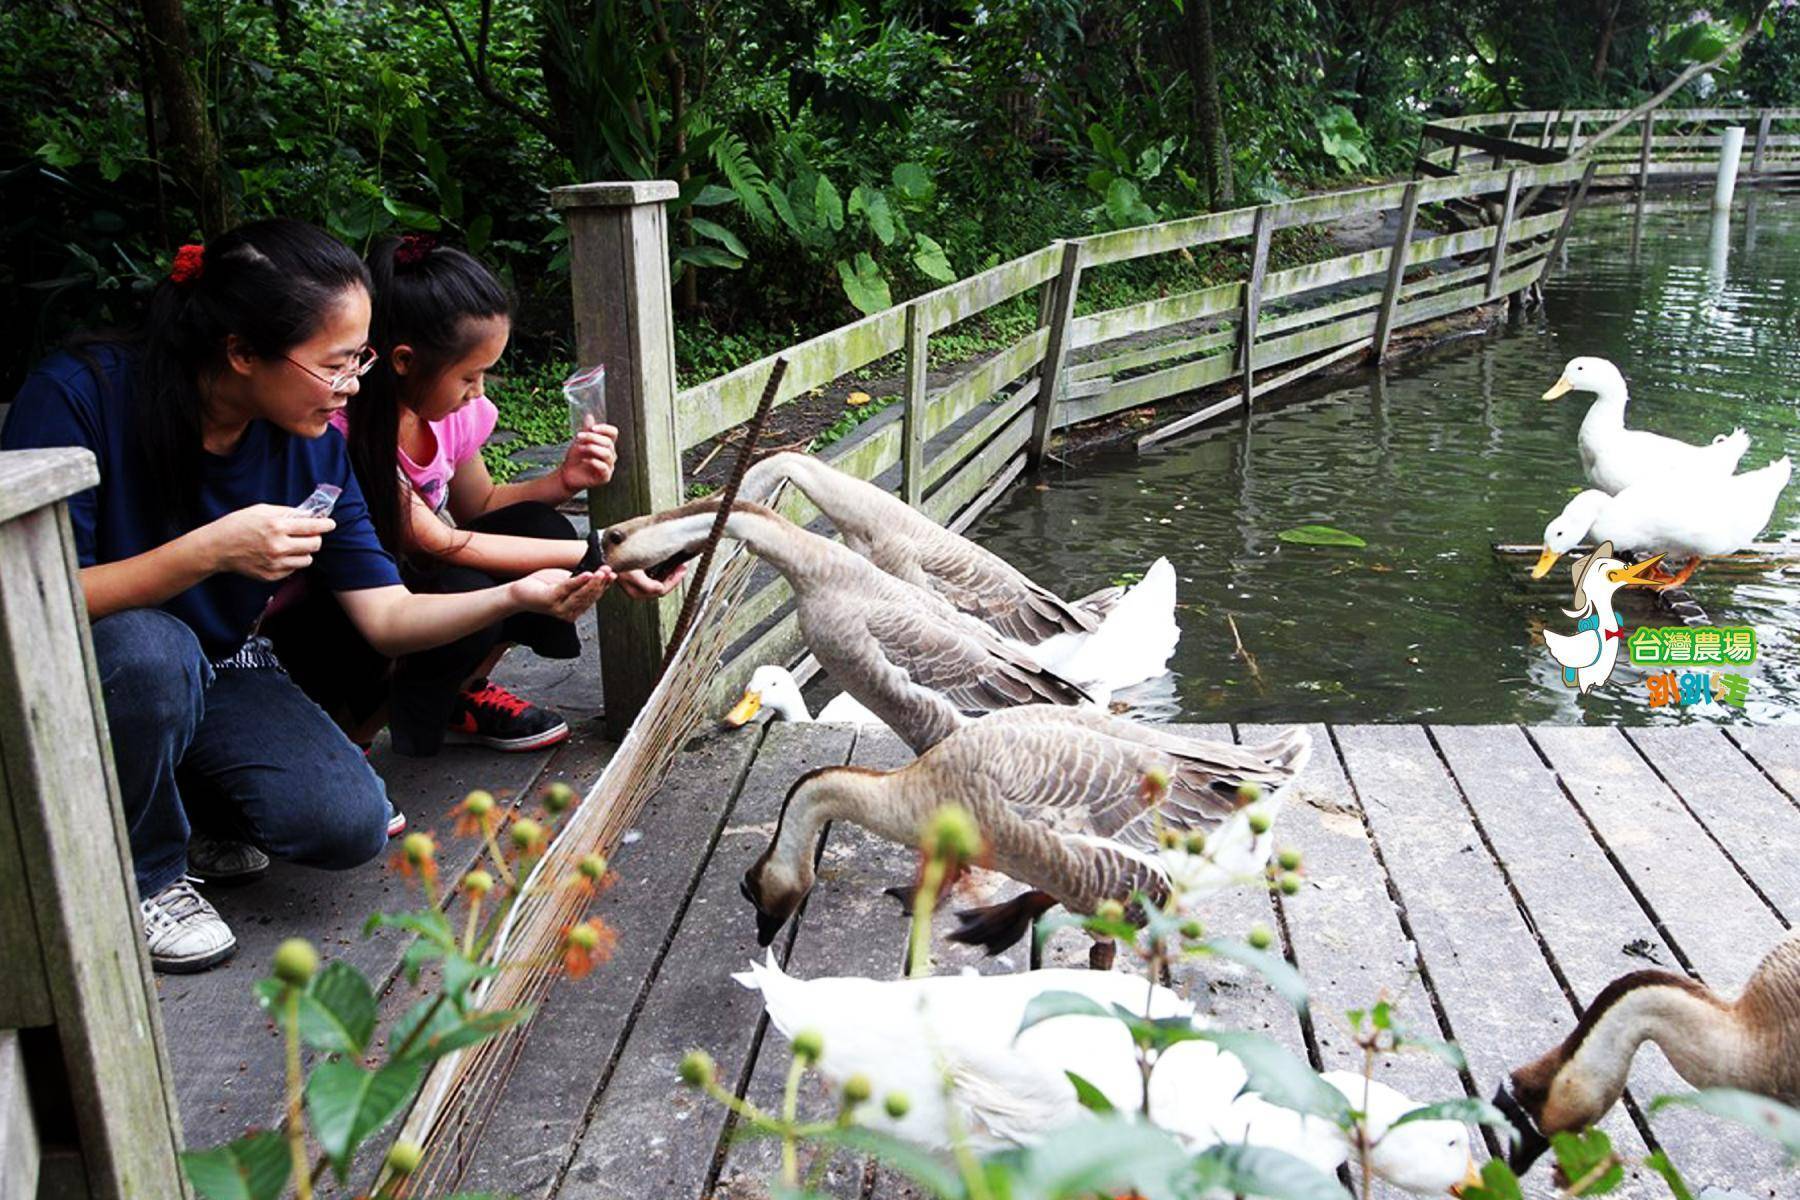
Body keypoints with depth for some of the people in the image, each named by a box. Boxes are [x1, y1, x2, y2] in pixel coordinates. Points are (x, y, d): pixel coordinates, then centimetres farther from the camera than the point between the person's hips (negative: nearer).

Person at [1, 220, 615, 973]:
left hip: (218, 672, 4)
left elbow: (387, 617, -10)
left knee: (350, 824, -19)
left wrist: (517, 596, -27)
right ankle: (138, 876, -10)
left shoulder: (311, 446, -9)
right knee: (151, 649, -38)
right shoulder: (79, 396, -24)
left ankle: (174, 805, 12)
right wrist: (206, 552, -38)